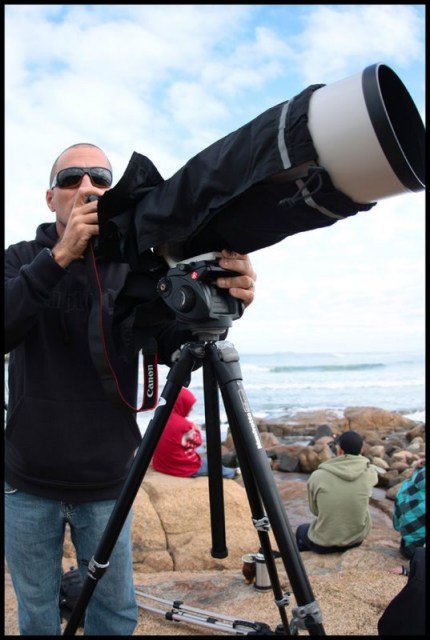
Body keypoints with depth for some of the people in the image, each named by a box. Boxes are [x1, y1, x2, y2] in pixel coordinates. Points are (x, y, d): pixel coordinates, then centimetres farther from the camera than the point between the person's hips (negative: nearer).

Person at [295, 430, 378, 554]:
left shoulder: (317, 476, -19)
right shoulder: (370, 473, -15)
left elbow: (315, 510, -1)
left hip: (324, 544, -2)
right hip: (357, 538, 3)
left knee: (301, 530, 30)